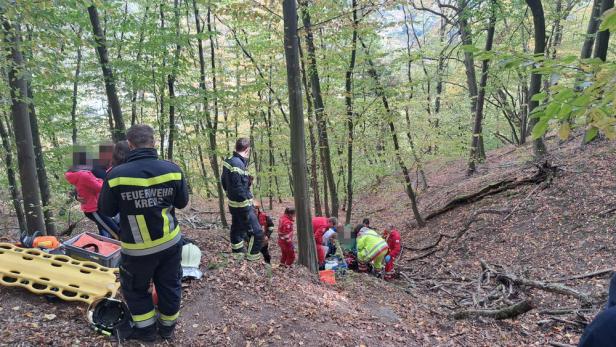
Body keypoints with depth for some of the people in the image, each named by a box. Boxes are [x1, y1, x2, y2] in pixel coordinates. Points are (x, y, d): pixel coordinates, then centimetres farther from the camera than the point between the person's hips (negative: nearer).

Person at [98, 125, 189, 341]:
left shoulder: (116, 175, -19)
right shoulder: (172, 169, -12)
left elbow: (106, 211, -4)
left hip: (138, 249, -2)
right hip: (170, 242, 3)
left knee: (135, 288, 22)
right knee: (169, 285, 20)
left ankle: (147, 329, 32)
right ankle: (167, 327, 36)